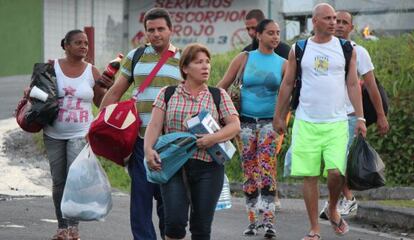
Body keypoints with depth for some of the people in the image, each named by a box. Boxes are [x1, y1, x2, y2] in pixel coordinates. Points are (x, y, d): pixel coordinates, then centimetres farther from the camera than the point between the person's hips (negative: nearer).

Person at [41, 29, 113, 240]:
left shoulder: (92, 72, 2)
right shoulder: (51, 67, 1)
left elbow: (101, 103, 9)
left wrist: (108, 88, -8)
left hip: (81, 134, -1)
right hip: (54, 134, 2)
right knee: (58, 181, 8)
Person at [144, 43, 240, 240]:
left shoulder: (219, 96, 9)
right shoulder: (167, 94, 8)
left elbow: (235, 126, 2)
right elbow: (155, 125, 1)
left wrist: (214, 138, -17)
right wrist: (148, 149, -18)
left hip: (208, 166, 1)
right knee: (175, 221, -14)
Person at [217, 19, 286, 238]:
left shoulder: (283, 64, 3)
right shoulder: (244, 59, 4)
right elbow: (222, 86, 7)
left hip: (270, 121, -1)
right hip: (246, 121, 1)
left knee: (267, 171, -15)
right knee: (249, 173, 3)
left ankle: (268, 220, -19)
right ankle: (252, 221, 11)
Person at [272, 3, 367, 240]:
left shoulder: (346, 49, 5)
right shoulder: (299, 50, 5)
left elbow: (353, 84, 5)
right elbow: (287, 85, 10)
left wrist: (360, 117, -2)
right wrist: (279, 117, 9)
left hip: (336, 123, 0)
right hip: (306, 123, 0)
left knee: (336, 172, -13)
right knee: (309, 176, 0)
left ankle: (333, 209, 17)